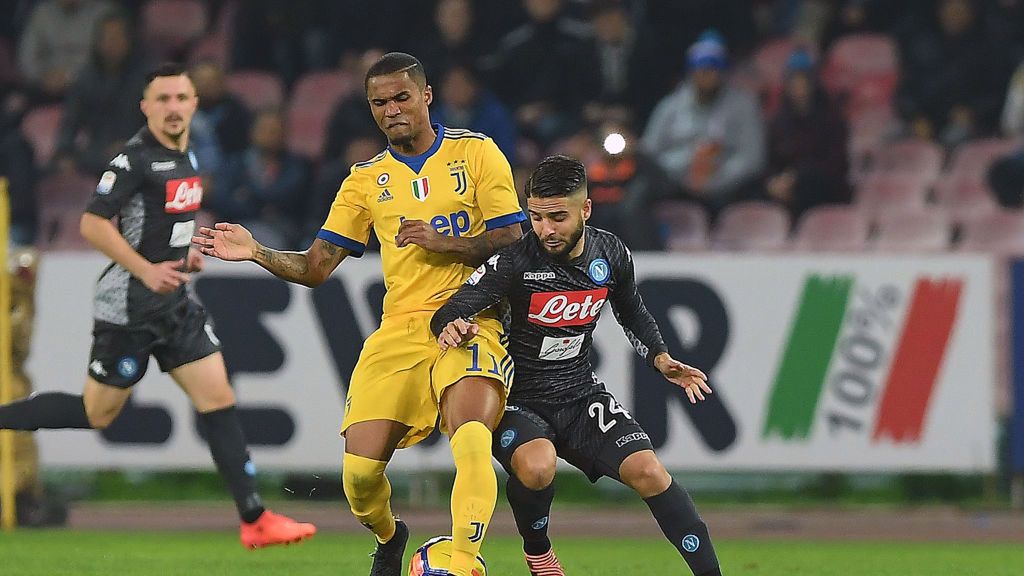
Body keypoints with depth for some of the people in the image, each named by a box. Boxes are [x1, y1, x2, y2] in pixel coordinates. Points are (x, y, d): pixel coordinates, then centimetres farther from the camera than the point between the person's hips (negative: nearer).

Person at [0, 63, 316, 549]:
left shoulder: (187, 157, 11)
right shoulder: (135, 158, -16)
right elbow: (93, 224, -20)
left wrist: (187, 251, 12)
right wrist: (146, 270, -24)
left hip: (174, 300, 8)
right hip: (128, 304, -8)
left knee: (218, 399, 0)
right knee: (96, 414, 0)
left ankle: (254, 520, -1)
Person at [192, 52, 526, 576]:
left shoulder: (475, 153, 5)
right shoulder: (367, 179, 14)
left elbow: (512, 241, -1)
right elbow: (314, 267, 14)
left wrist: (443, 241, -14)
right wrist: (256, 253, -2)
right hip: (399, 331, 3)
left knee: (471, 443, -31)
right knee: (360, 469, -7)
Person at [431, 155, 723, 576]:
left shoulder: (611, 254, -3)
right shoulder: (513, 262, -19)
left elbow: (632, 312, 17)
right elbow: (448, 314, -21)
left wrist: (660, 358, 2)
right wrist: (450, 327, -45)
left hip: (581, 396, 4)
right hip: (517, 399, -4)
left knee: (648, 471, -16)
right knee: (537, 466, -33)